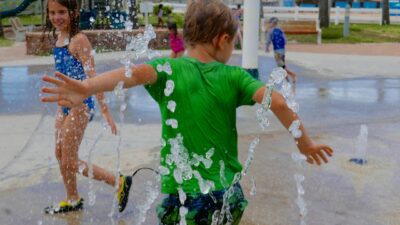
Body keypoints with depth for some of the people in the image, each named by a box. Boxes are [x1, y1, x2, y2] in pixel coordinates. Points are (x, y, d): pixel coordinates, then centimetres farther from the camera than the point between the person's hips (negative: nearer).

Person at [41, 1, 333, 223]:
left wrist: (86, 89, -40)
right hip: (228, 196, 2)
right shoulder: (233, 76, -1)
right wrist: (305, 142, 2)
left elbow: (137, 72, -25)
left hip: (182, 198, -2)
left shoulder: (168, 70, -5)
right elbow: (278, 102, -11)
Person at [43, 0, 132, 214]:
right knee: (60, 155, 15)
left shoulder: (79, 40, -17)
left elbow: (92, 77, -20)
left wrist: (105, 111, -22)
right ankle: (72, 200, 32)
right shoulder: (59, 38, 7)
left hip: (80, 104, -8)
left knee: (70, 162, -3)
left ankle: (120, 182, 6)